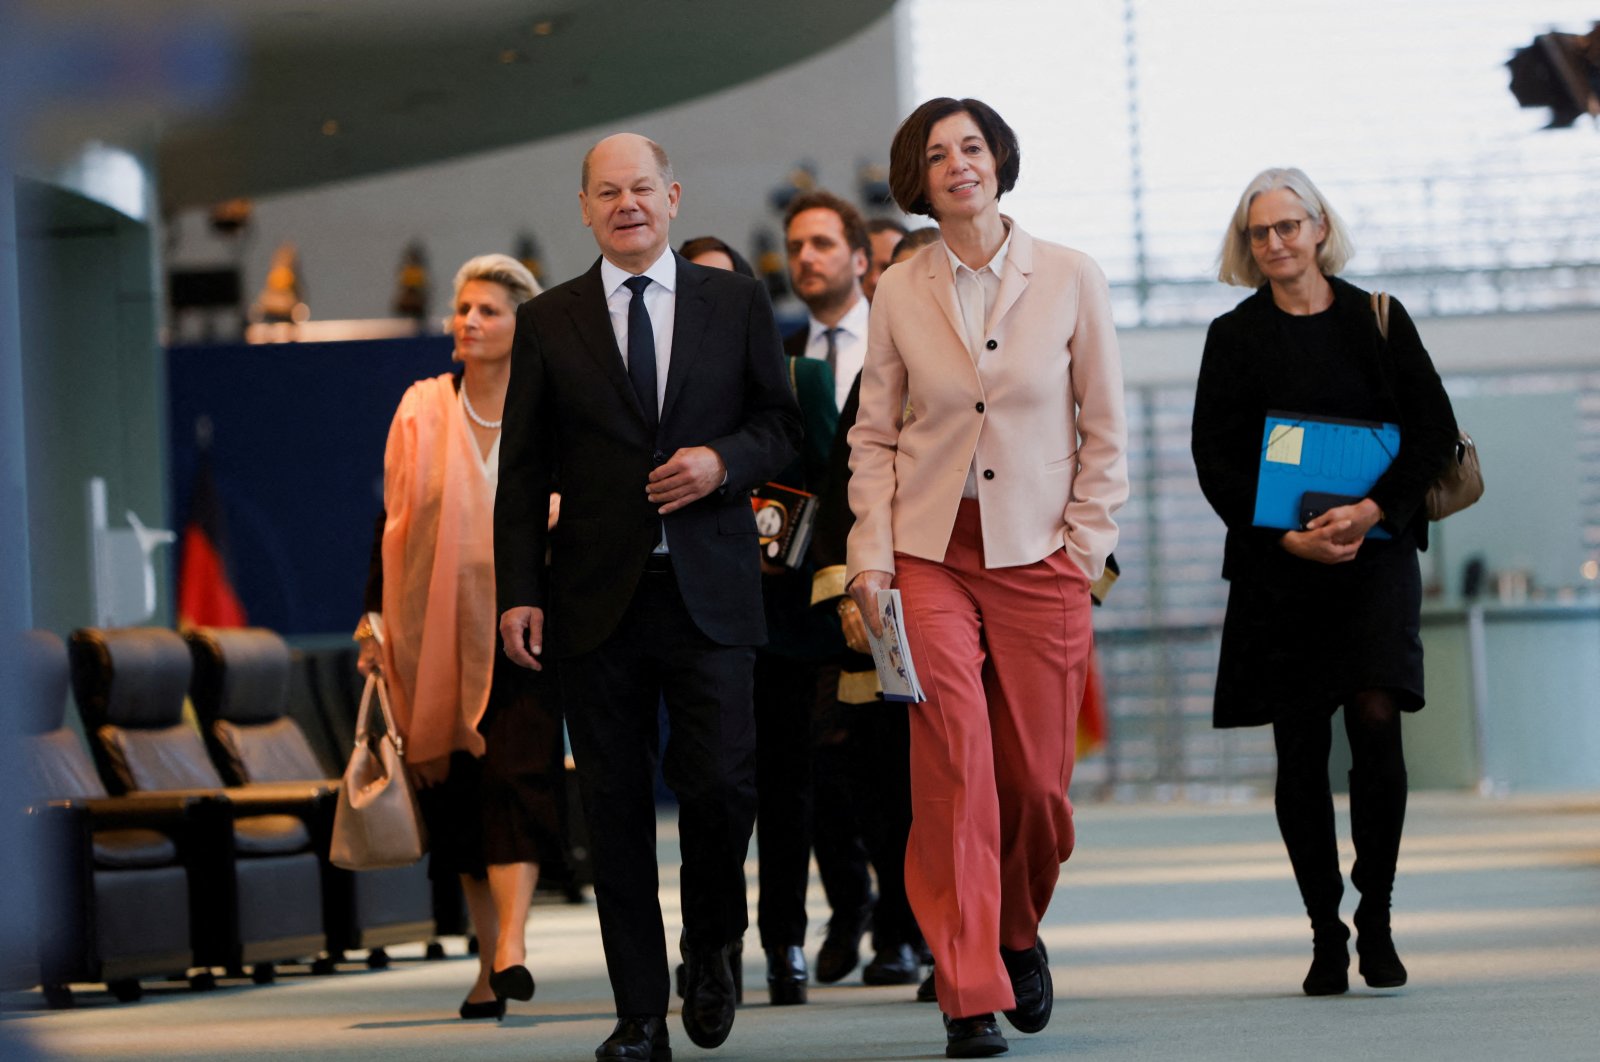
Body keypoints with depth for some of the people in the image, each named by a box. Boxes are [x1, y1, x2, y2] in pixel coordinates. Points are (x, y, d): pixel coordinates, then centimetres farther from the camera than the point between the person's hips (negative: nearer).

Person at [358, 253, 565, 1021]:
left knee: (515, 777, -16)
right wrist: (375, 619, 2)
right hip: (440, 631, 2)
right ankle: (488, 964, 10)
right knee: (459, 795, 3)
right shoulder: (422, 412, 6)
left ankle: (510, 949, -26)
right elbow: (393, 521, 8)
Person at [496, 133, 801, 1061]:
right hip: (597, 597, 1)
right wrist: (518, 592, -2)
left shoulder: (737, 304, 9)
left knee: (721, 782, -10)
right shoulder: (548, 324, 8)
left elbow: (782, 426, 10)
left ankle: (713, 947, 19)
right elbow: (524, 471, 7)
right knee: (616, 808, 1)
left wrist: (724, 459, -11)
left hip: (709, 592, -1)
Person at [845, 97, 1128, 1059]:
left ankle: (1019, 935, 32)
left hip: (1039, 555, 0)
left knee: (1038, 780, 3)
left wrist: (1085, 548, -2)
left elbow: (1106, 430, 5)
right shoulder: (900, 294, 5)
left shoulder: (1071, 280, 2)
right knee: (955, 765, -13)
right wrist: (873, 556, -2)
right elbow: (875, 437, 9)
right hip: (932, 553, 0)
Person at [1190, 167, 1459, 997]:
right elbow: (1215, 459, 1)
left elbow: (1434, 429, 2)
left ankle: (1376, 919, -3)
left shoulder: (1378, 321, 6)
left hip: (1375, 550, 0)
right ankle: (1325, 934, 7)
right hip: (1276, 562, 1)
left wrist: (1373, 509, -13)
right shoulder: (1235, 337, 5)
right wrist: (1288, 537, -11)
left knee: (1375, 719, -15)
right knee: (1300, 748, 0)